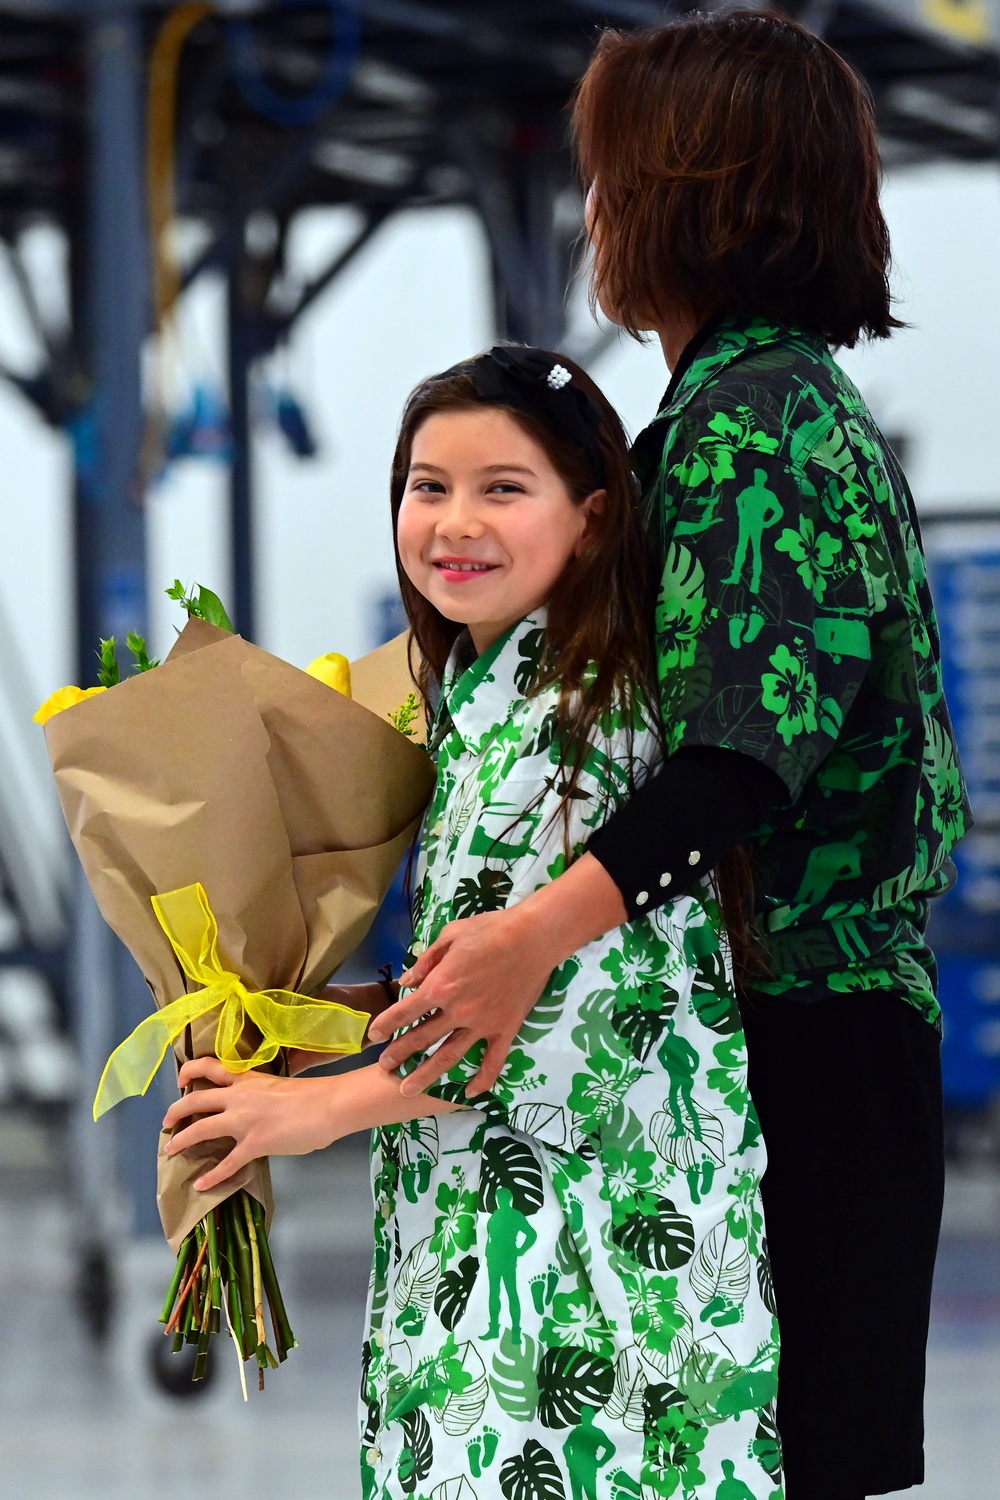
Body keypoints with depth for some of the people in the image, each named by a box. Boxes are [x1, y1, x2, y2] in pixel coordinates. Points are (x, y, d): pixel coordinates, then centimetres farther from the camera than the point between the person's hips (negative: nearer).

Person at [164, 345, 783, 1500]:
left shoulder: (587, 715, -13)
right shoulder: (478, 697, 15)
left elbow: (573, 1013, -18)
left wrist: (327, 1104, -11)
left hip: (601, 1221, -9)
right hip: (484, 1229, 9)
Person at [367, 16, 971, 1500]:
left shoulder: (744, 424, -14)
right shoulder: (817, 404, 18)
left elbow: (753, 743, -27)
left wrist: (546, 928, -38)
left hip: (790, 1040, -10)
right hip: (860, 1013, 10)